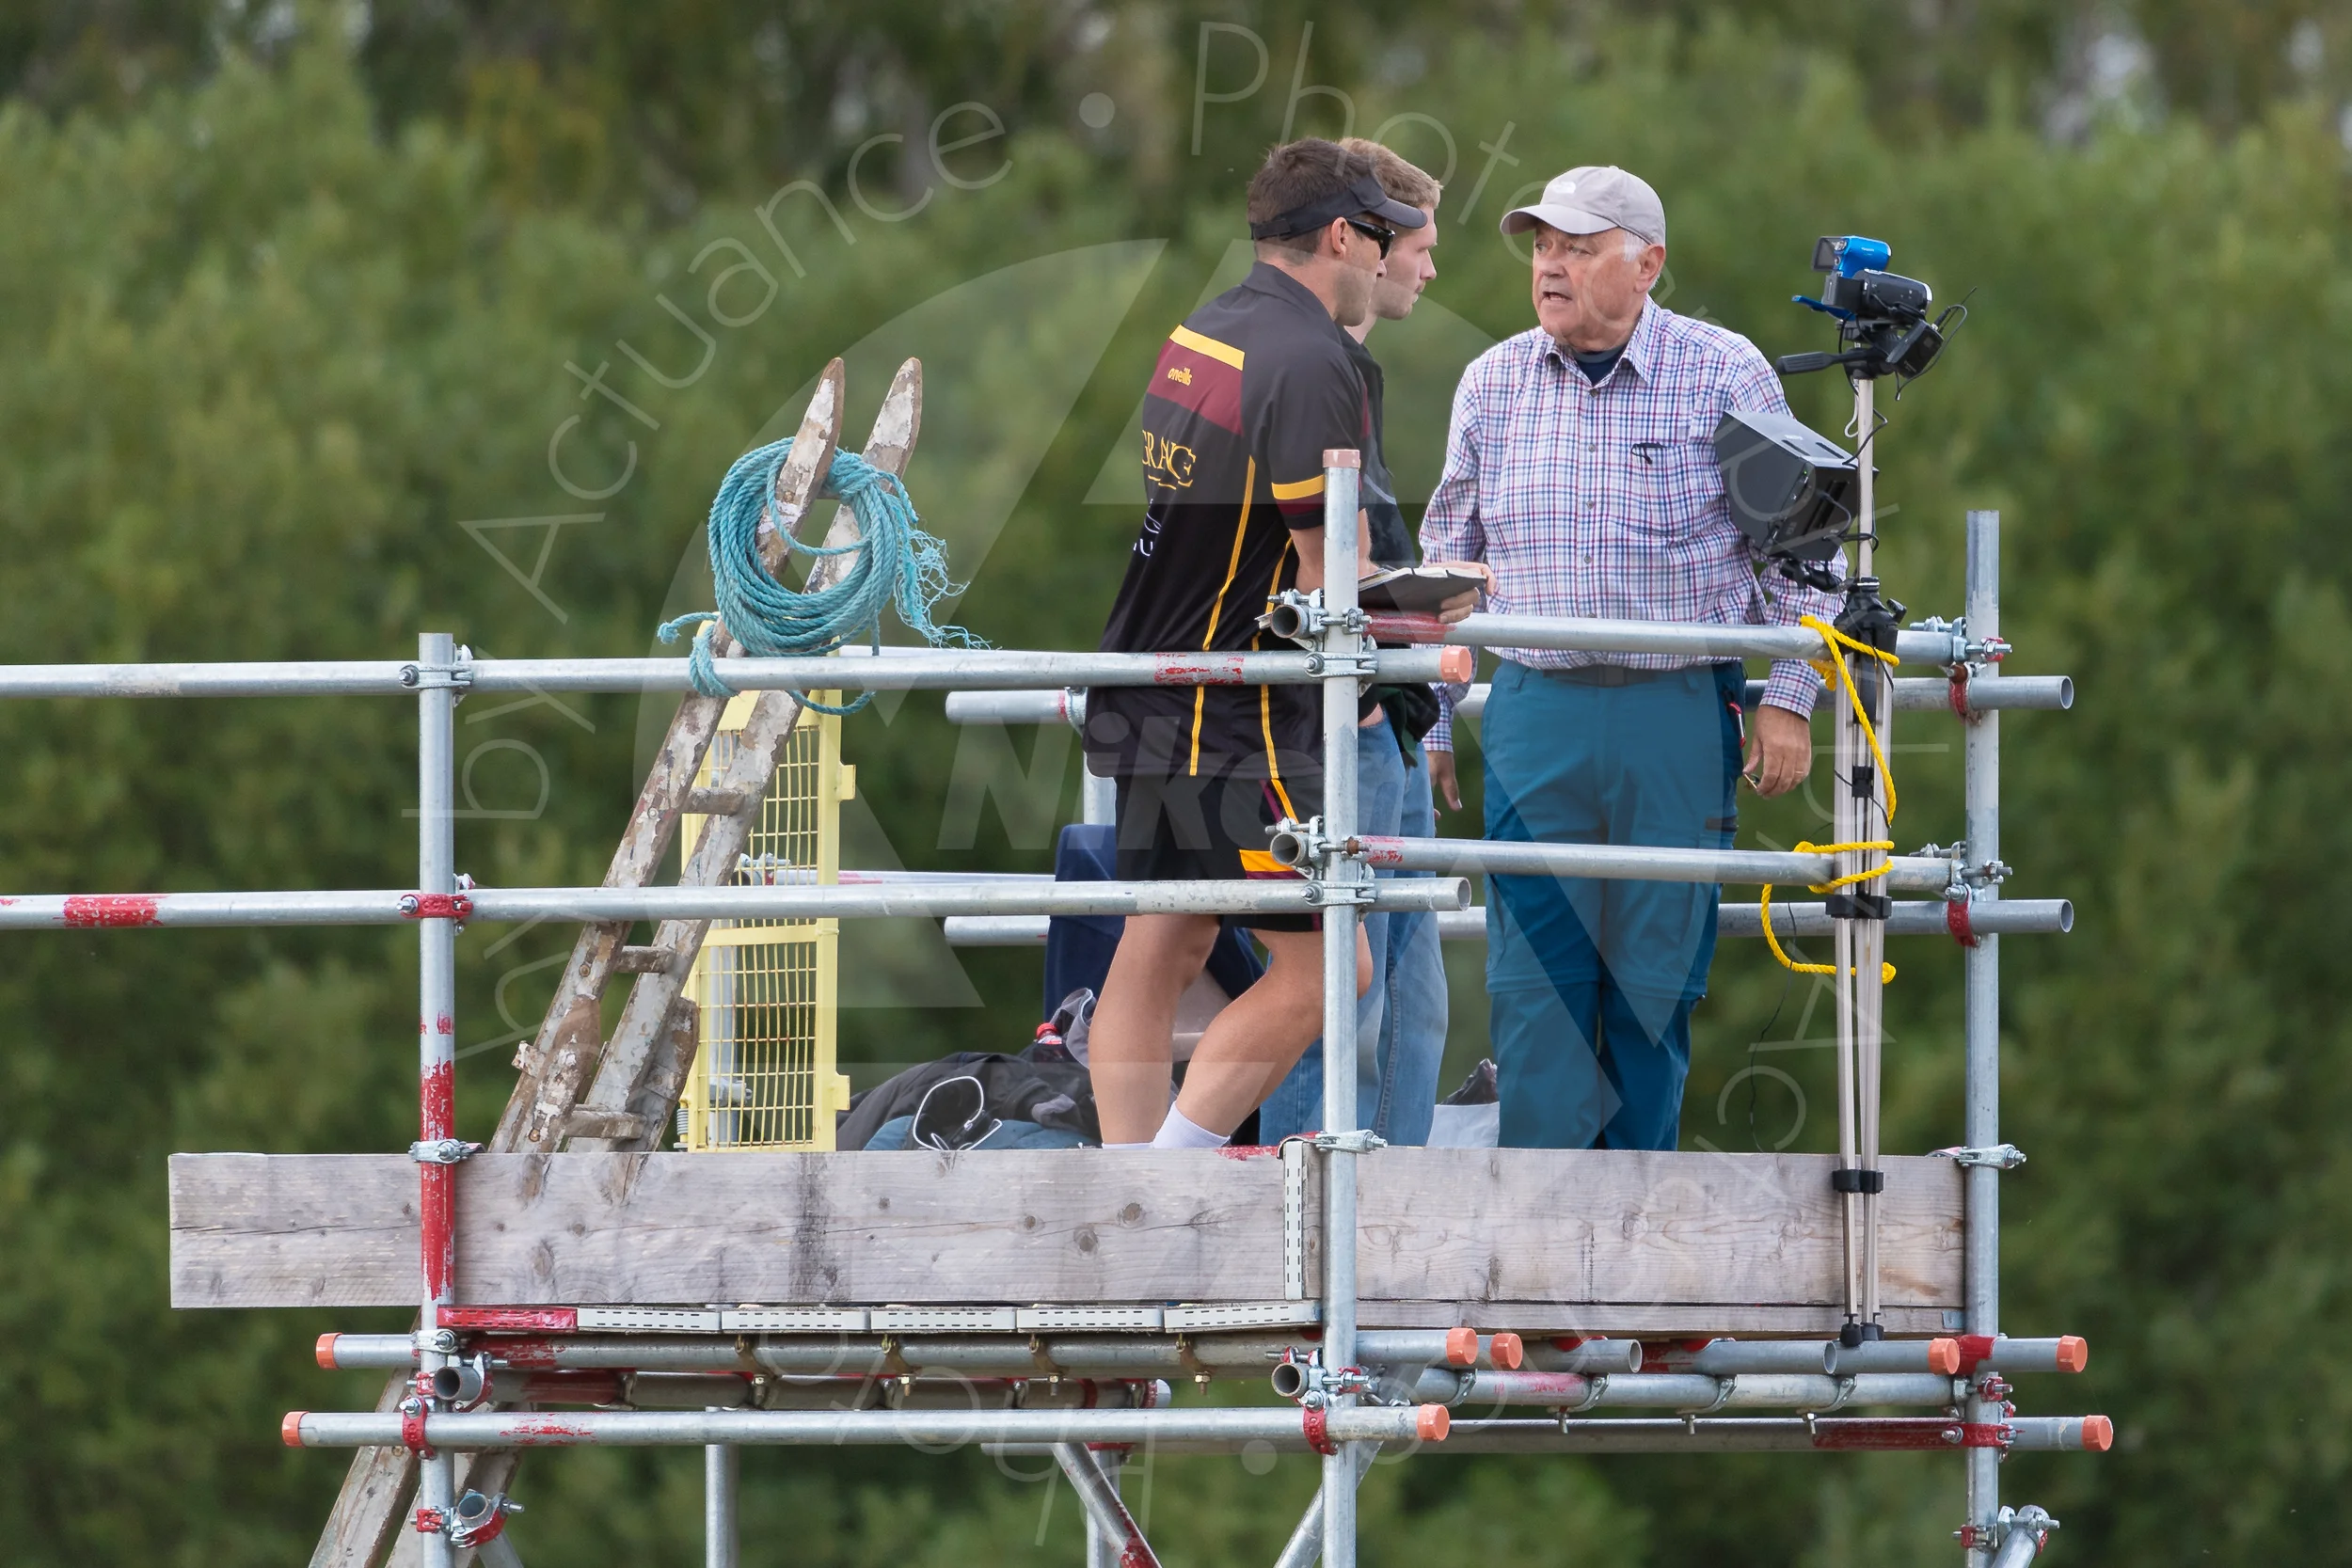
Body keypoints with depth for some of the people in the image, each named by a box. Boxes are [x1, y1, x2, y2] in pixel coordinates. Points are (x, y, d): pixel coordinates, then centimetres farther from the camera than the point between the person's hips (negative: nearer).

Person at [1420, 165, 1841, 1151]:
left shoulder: (1725, 376, -1)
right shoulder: (1493, 385, 8)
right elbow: (1448, 563, 16)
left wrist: (1789, 699, -4)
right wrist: (1430, 723, 13)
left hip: (1680, 721, -2)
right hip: (1535, 716, 2)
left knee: (1655, 980, 3)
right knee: (1534, 981, -4)